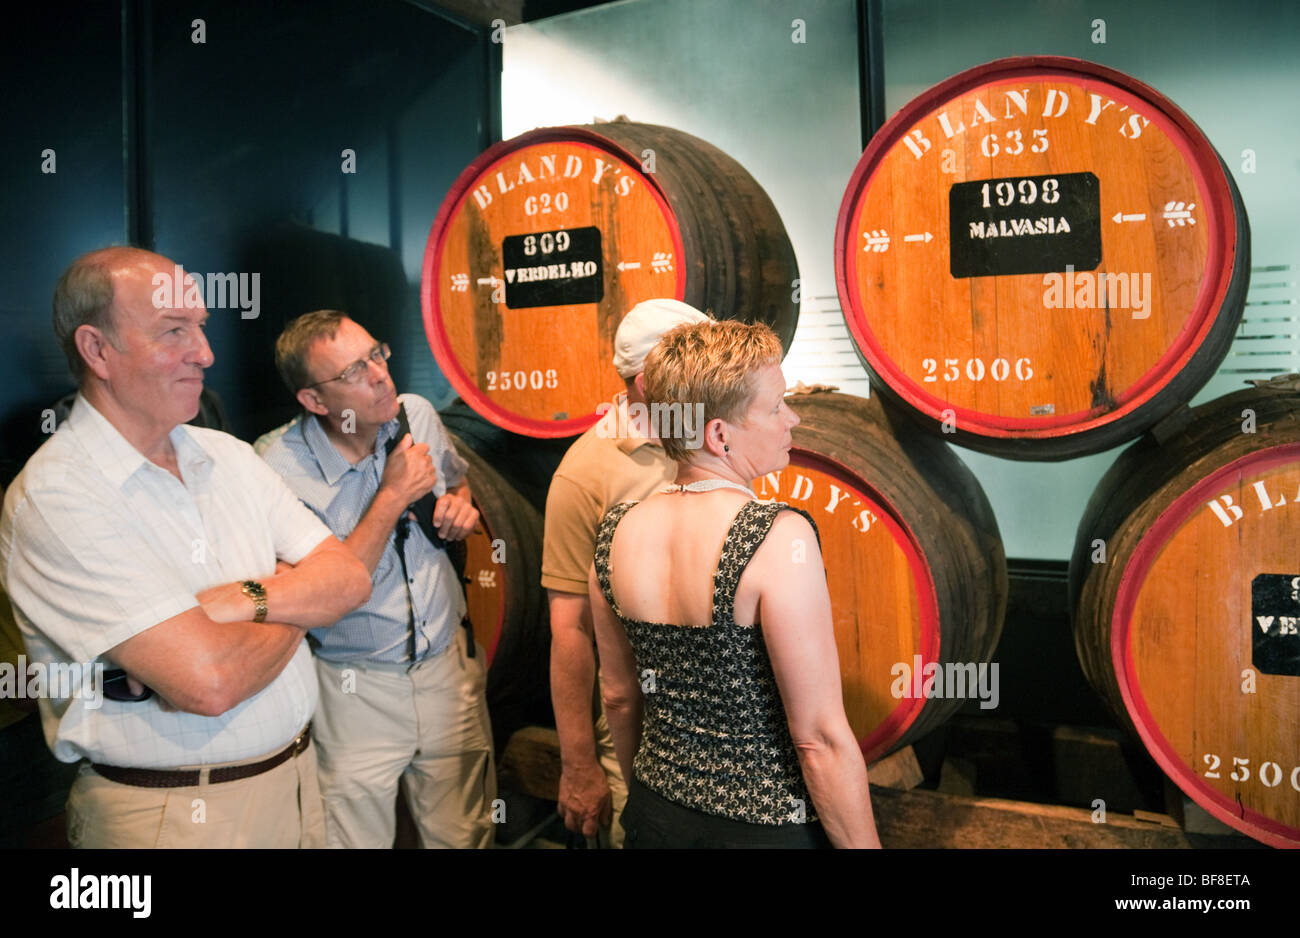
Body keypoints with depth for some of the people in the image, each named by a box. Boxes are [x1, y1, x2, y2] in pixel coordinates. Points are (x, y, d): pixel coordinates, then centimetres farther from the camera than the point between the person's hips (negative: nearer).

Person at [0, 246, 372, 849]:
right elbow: (208, 682, -27)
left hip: (297, 776, 7)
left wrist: (247, 599, -20)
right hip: (169, 815, -6)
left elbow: (349, 578, -2)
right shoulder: (53, 496, -19)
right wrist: (296, 601, -8)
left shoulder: (230, 456, 4)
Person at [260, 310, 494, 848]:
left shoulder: (418, 415, -3)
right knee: (357, 837, 10)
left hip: (450, 668, 4)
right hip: (357, 694, -4)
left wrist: (460, 507, -6)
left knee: (465, 836, 15)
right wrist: (393, 496, -23)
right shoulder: (283, 471, -18)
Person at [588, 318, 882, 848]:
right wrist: (864, 844, -10)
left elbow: (619, 698, 6)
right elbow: (821, 739, -22)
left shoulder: (615, 534, -6)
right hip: (768, 824, -5)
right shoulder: (779, 539, -25)